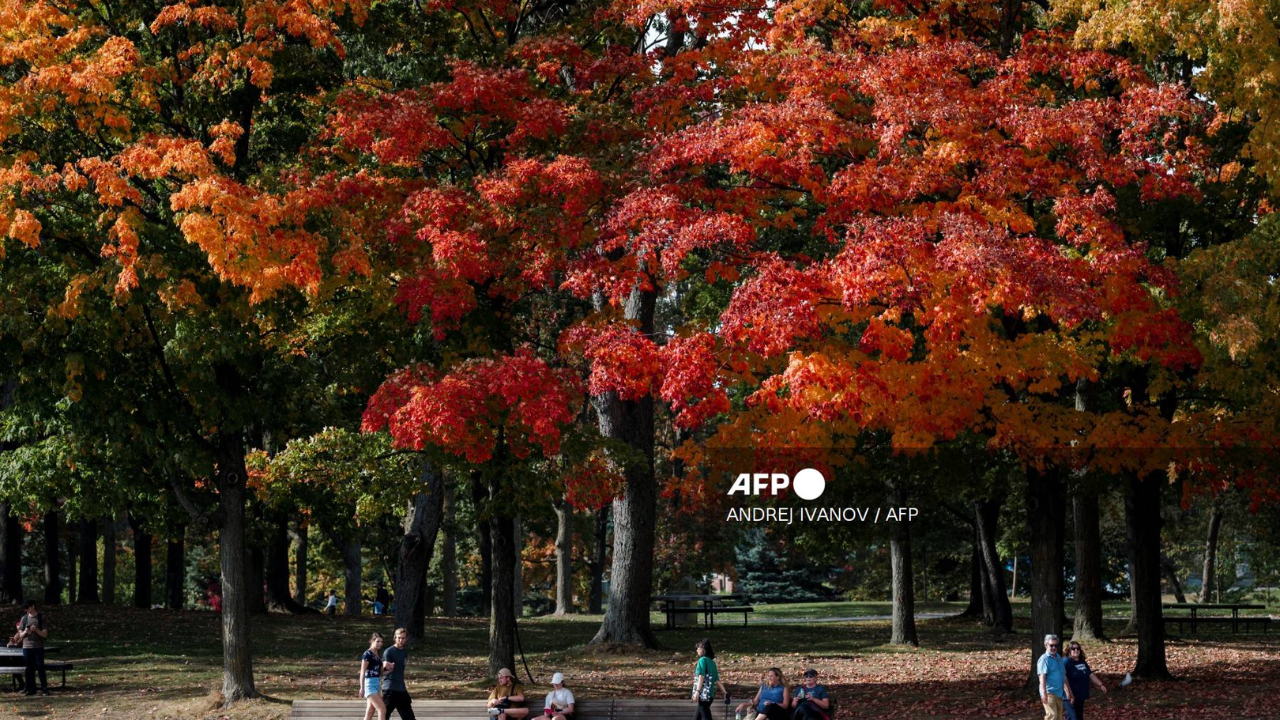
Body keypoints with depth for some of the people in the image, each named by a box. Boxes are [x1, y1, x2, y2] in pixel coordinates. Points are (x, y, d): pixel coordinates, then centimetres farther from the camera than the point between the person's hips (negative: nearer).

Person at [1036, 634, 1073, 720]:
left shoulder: (1059, 658, 15)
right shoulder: (1044, 659, -9)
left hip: (1059, 693, 8)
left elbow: (1063, 676, 23)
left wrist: (1068, 691, 24)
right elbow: (1042, 677, -19)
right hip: (1049, 693, -8)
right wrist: (1044, 693, -28)